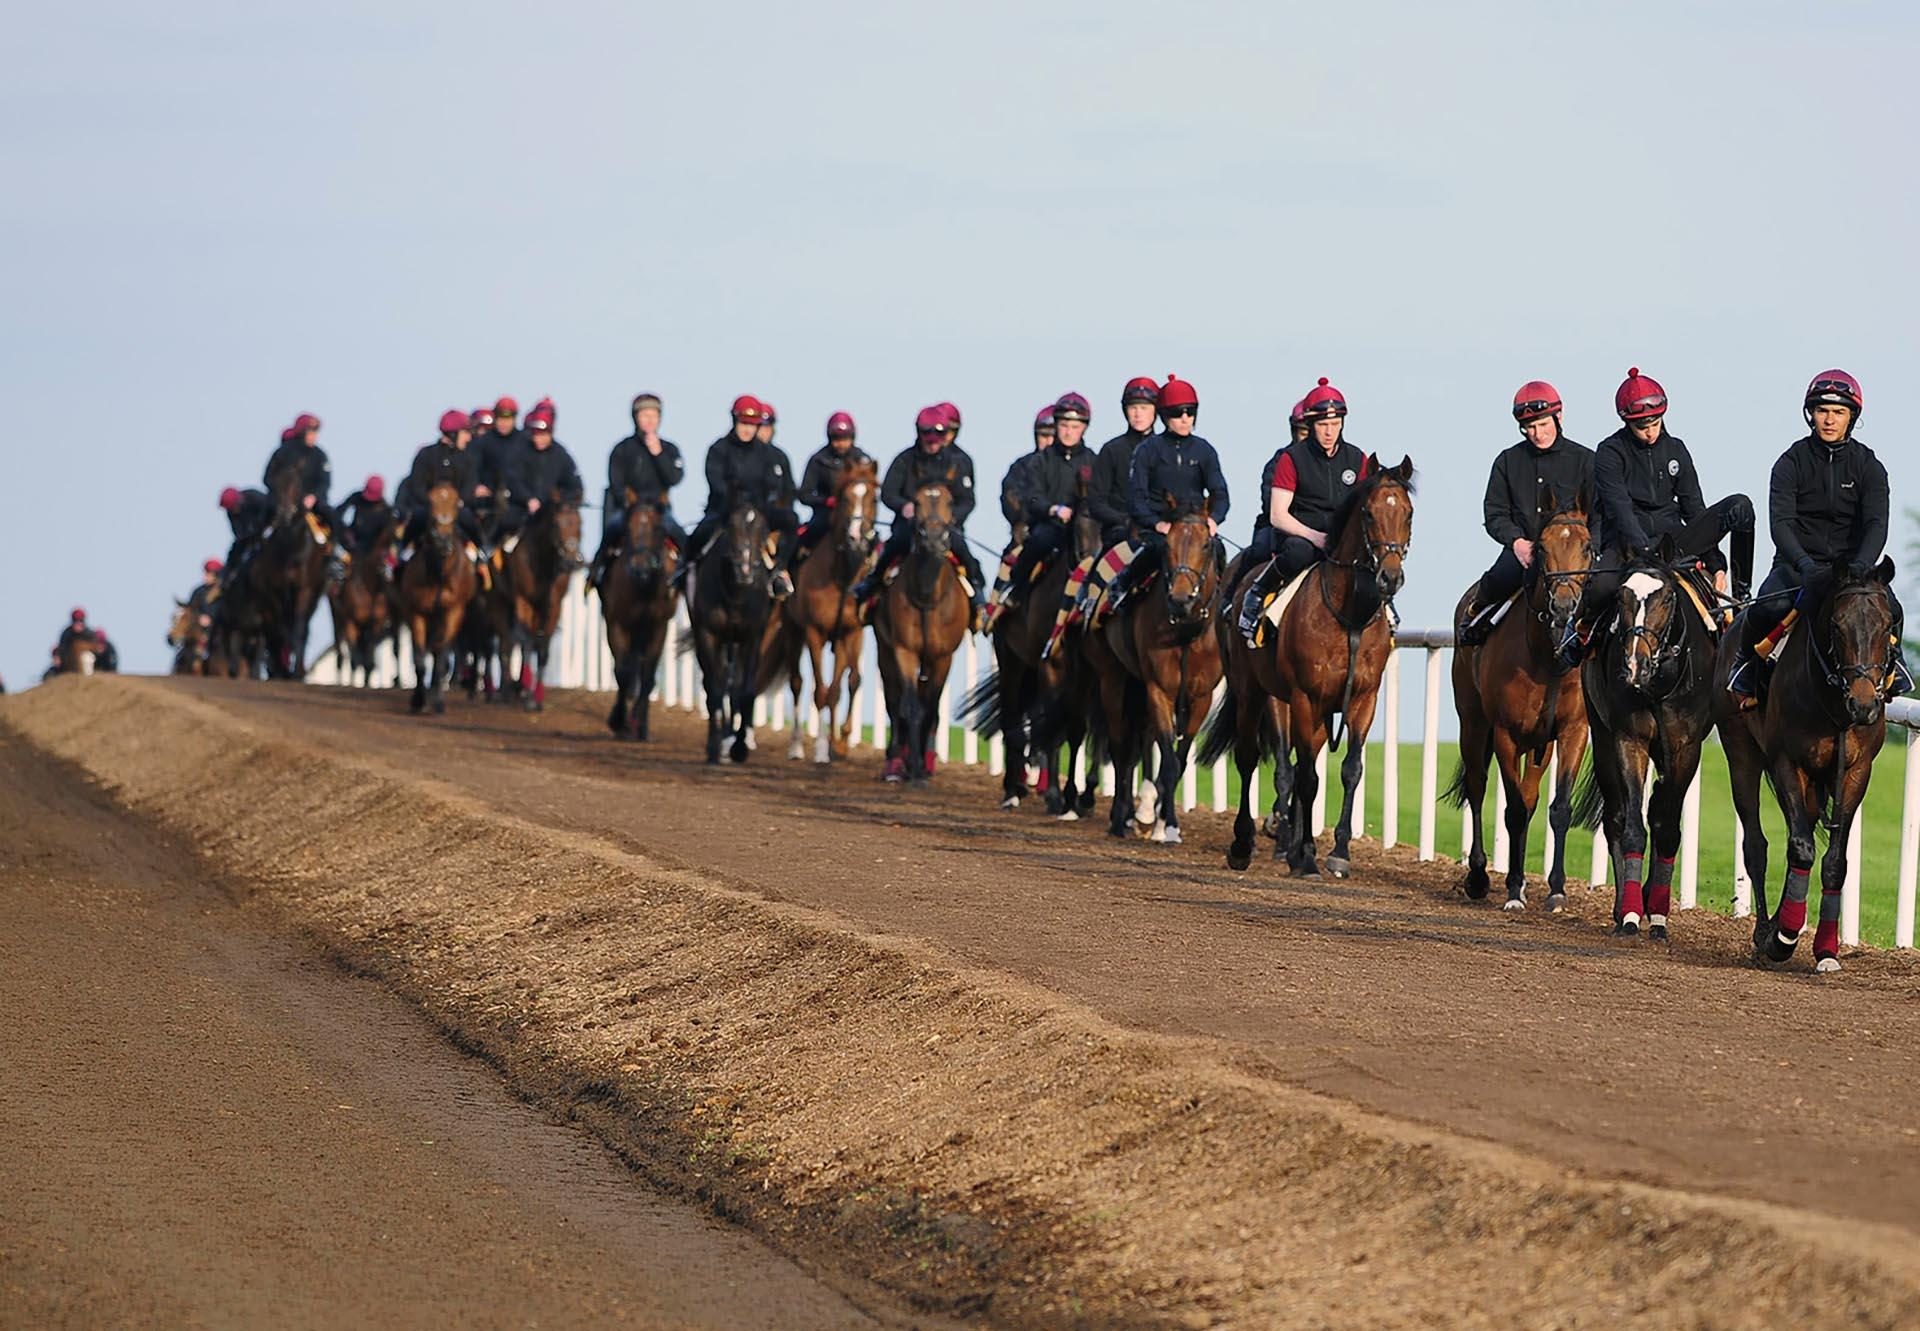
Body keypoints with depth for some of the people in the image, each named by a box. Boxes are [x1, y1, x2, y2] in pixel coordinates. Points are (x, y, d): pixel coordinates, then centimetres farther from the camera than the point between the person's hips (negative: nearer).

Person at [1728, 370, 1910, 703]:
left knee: (1890, 611, -26)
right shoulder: (1791, 463, -3)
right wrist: (1806, 565, -32)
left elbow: (1876, 524, -10)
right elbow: (1780, 524, -14)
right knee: (1769, 607, -31)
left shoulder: (1868, 466, 1)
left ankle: (1892, 660, 8)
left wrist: (1860, 567, -30)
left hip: (1851, 561, 1)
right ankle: (1747, 659, 0)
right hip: (1796, 562, -1)